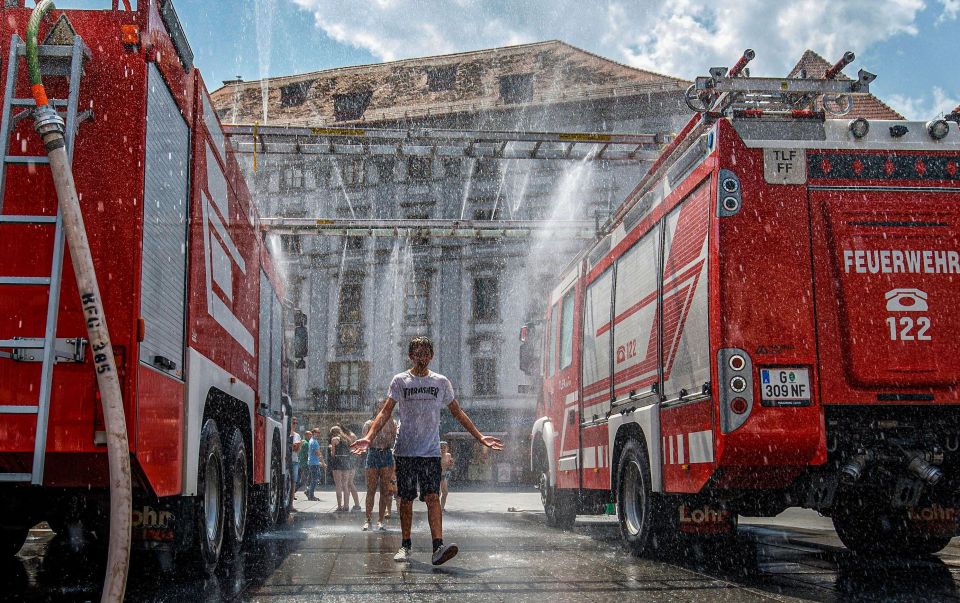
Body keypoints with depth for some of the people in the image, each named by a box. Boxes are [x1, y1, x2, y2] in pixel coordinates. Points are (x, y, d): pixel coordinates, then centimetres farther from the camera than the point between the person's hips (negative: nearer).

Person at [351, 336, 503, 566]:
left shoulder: (441, 382, 8)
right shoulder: (399, 381, 4)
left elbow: (458, 413, 14)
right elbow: (386, 412, 0)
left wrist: (480, 437, 11)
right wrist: (368, 437, -14)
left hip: (431, 452, 0)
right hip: (405, 451, 0)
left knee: (432, 497, -12)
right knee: (405, 500, 5)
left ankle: (438, 547, -21)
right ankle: (405, 545, 18)